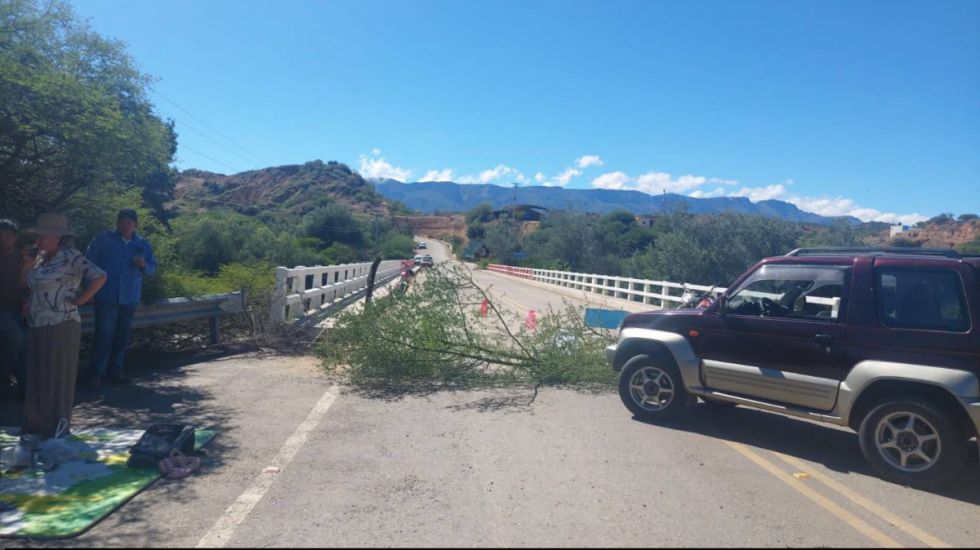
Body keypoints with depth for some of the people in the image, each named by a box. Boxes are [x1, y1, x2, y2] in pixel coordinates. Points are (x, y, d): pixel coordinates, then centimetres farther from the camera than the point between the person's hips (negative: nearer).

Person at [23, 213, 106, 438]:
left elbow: (100, 277, -25)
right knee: (37, 379, 14)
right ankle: (37, 426, 25)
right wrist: (31, 303, 10)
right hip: (38, 328, 8)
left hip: (60, 328, -8)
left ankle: (56, 431, 12)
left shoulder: (70, 257, -13)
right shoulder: (41, 257, 12)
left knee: (57, 380, 1)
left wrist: (78, 300, -18)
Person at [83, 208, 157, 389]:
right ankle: (95, 374, -1)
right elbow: (89, 263, -1)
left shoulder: (143, 244, 9)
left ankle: (115, 371, 21)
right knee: (104, 335, -8)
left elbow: (153, 268, 9)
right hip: (106, 297, -4)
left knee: (122, 337, 11)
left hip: (129, 299, 4)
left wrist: (144, 265, -14)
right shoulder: (103, 239, 0)